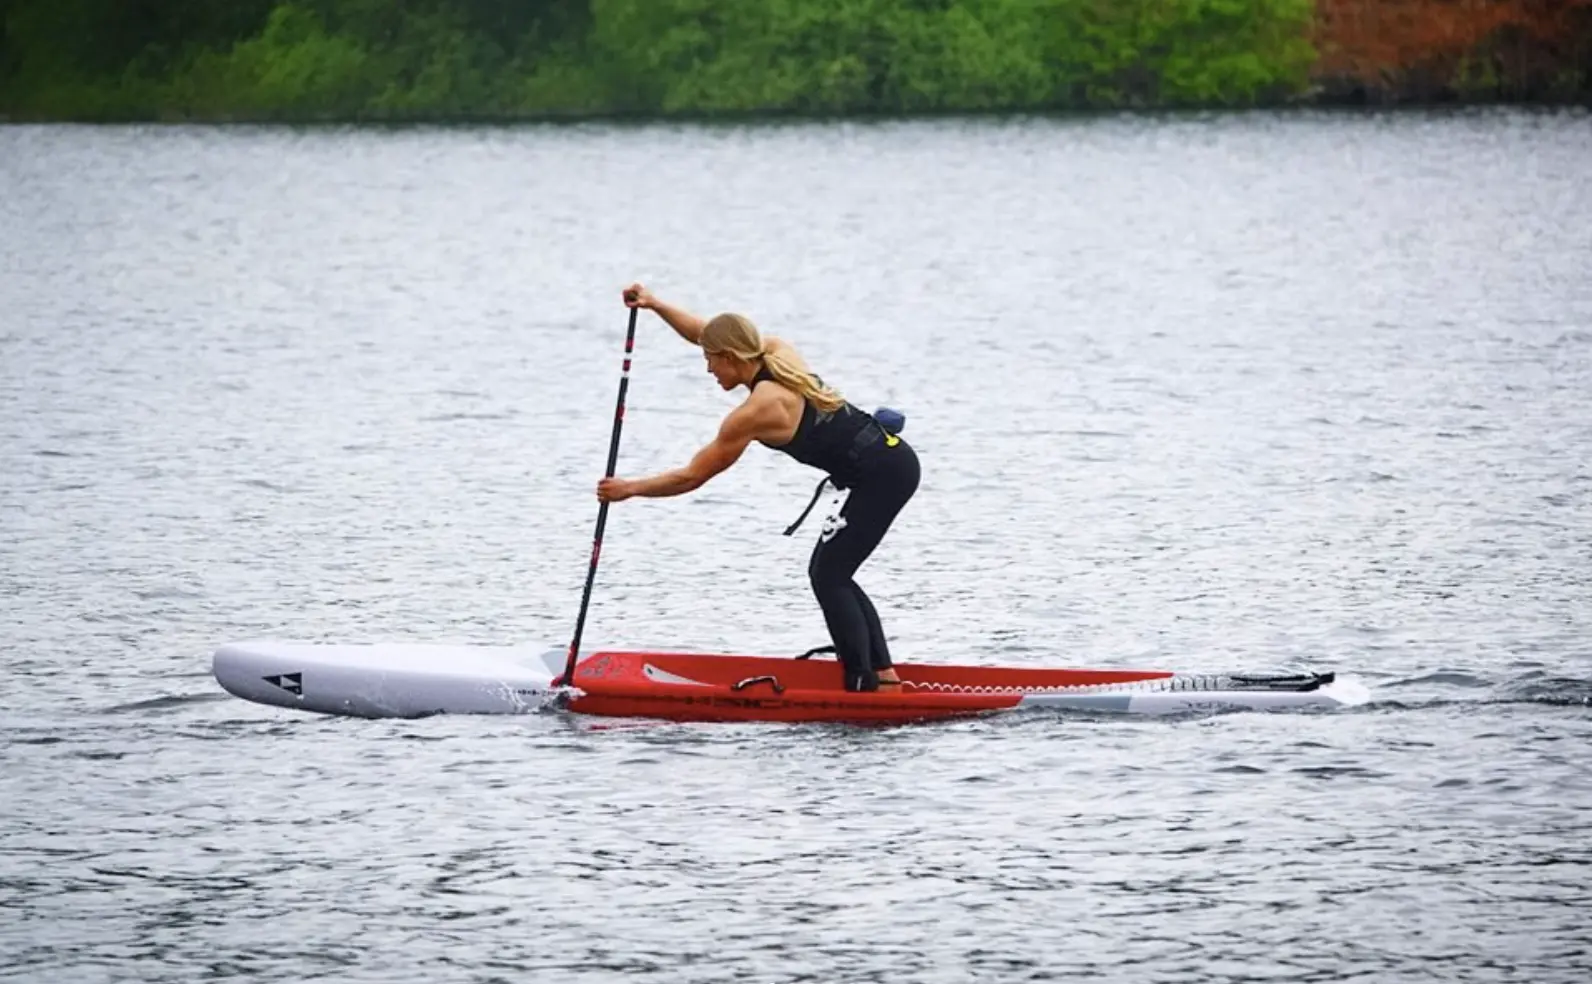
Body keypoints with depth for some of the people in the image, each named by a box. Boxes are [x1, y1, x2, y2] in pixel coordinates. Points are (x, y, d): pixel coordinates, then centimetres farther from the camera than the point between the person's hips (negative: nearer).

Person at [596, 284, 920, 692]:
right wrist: (655, 305, 20)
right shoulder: (778, 351, 7)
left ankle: (863, 687, -10)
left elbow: (691, 477, -6)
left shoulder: (753, 413, -15)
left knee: (828, 577, -5)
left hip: (879, 474, -9)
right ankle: (884, 675, 14)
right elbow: (705, 332, 26)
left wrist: (629, 488, 5)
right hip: (894, 459, 9)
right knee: (831, 574, 15)